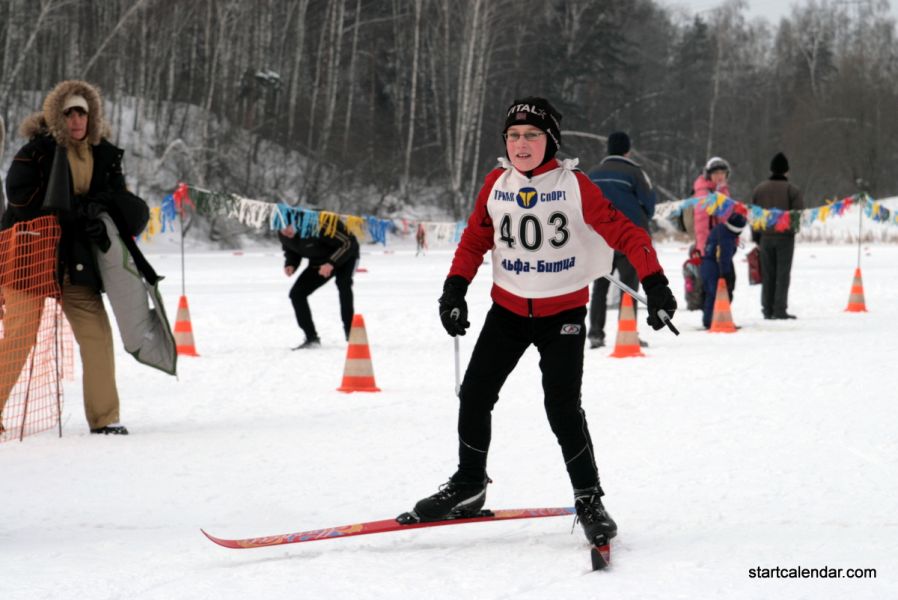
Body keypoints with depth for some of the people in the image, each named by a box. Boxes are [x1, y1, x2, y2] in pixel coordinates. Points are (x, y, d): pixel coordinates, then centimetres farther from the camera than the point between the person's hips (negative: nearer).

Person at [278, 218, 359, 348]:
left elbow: (349, 243, -32)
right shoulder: (284, 236, -16)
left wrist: (331, 263, -41)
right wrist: (290, 264, -18)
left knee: (343, 284, -34)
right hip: (318, 262, 7)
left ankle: (351, 335, -31)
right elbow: (291, 252, 5)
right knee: (296, 293, -1)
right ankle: (312, 338, 9)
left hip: (345, 256, -7)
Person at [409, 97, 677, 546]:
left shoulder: (574, 187, -13)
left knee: (562, 406, -14)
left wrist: (655, 286, -23)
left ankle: (588, 498, 0)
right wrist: (454, 291, 2)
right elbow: (475, 239, 12)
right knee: (474, 395, 4)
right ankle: (469, 484, 24)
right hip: (508, 308, 5)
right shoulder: (496, 184, 0)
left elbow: (624, 233, -14)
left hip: (562, 311, -4)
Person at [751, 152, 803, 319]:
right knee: (783, 274, -1)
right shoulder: (792, 189, -6)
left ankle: (768, 310, 10)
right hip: (785, 236, -3)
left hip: (765, 236, 3)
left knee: (767, 274, 9)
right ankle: (780, 310, -5)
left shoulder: (759, 189, 7)